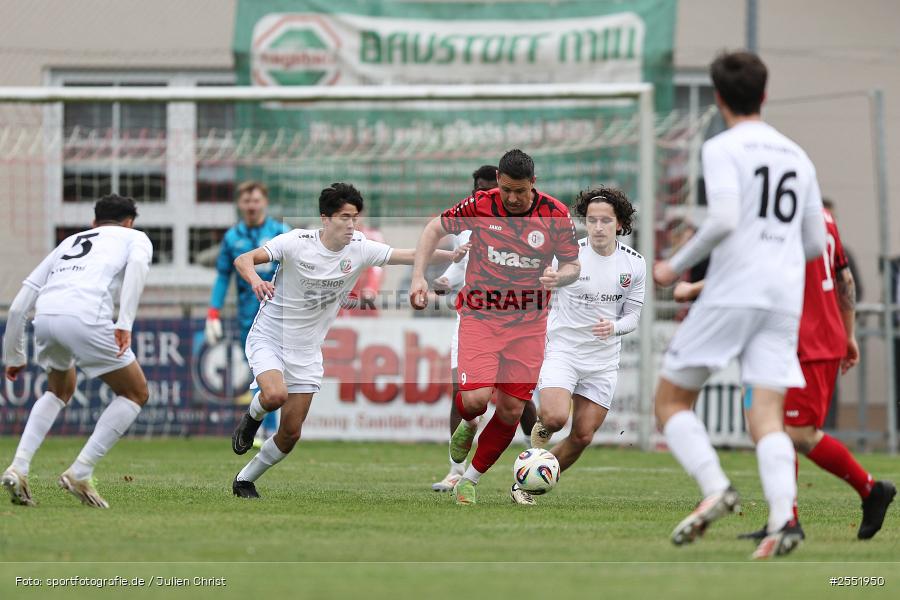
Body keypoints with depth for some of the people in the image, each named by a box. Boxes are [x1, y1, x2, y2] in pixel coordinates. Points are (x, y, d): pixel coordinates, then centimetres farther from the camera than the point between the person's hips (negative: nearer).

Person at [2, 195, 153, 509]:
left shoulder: (68, 243, 37)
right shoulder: (135, 237, 25)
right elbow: (137, 264, -3)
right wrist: (125, 323, -11)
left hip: (45, 316, 5)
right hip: (86, 316, -5)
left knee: (60, 391, 32)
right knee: (135, 394, 14)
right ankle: (80, 473, 5)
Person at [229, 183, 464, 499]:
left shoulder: (360, 249, -7)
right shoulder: (297, 242, -18)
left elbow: (410, 255, -11)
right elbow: (243, 260, -23)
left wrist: (452, 255, -26)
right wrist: (255, 280, -46)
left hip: (306, 350, 4)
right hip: (269, 338, -4)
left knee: (291, 432, 2)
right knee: (275, 394, -32)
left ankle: (244, 480, 24)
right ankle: (252, 417, 4)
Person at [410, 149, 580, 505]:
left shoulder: (556, 215, -8)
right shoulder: (479, 206, -11)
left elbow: (573, 265, 2)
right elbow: (434, 229, 4)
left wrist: (559, 277, -22)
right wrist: (418, 276, -8)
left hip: (528, 323, 2)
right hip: (480, 315, -1)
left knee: (511, 410, 0)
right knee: (475, 398, -18)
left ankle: (471, 479, 19)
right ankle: (468, 426, 21)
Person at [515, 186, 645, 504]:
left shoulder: (634, 264, -1)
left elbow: (632, 314, 5)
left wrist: (613, 327, -17)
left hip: (603, 360, 3)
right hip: (562, 350, -3)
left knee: (582, 437, 1)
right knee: (555, 418, -27)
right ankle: (541, 428, 9)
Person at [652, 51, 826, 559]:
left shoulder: (723, 149, -2)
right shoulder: (797, 157, 18)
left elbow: (723, 220, -16)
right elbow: (816, 244, 20)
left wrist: (677, 266, -4)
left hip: (732, 293, -5)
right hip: (785, 302, 5)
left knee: (671, 402, 7)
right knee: (767, 418, -3)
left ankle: (716, 489, -16)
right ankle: (783, 518, -26)